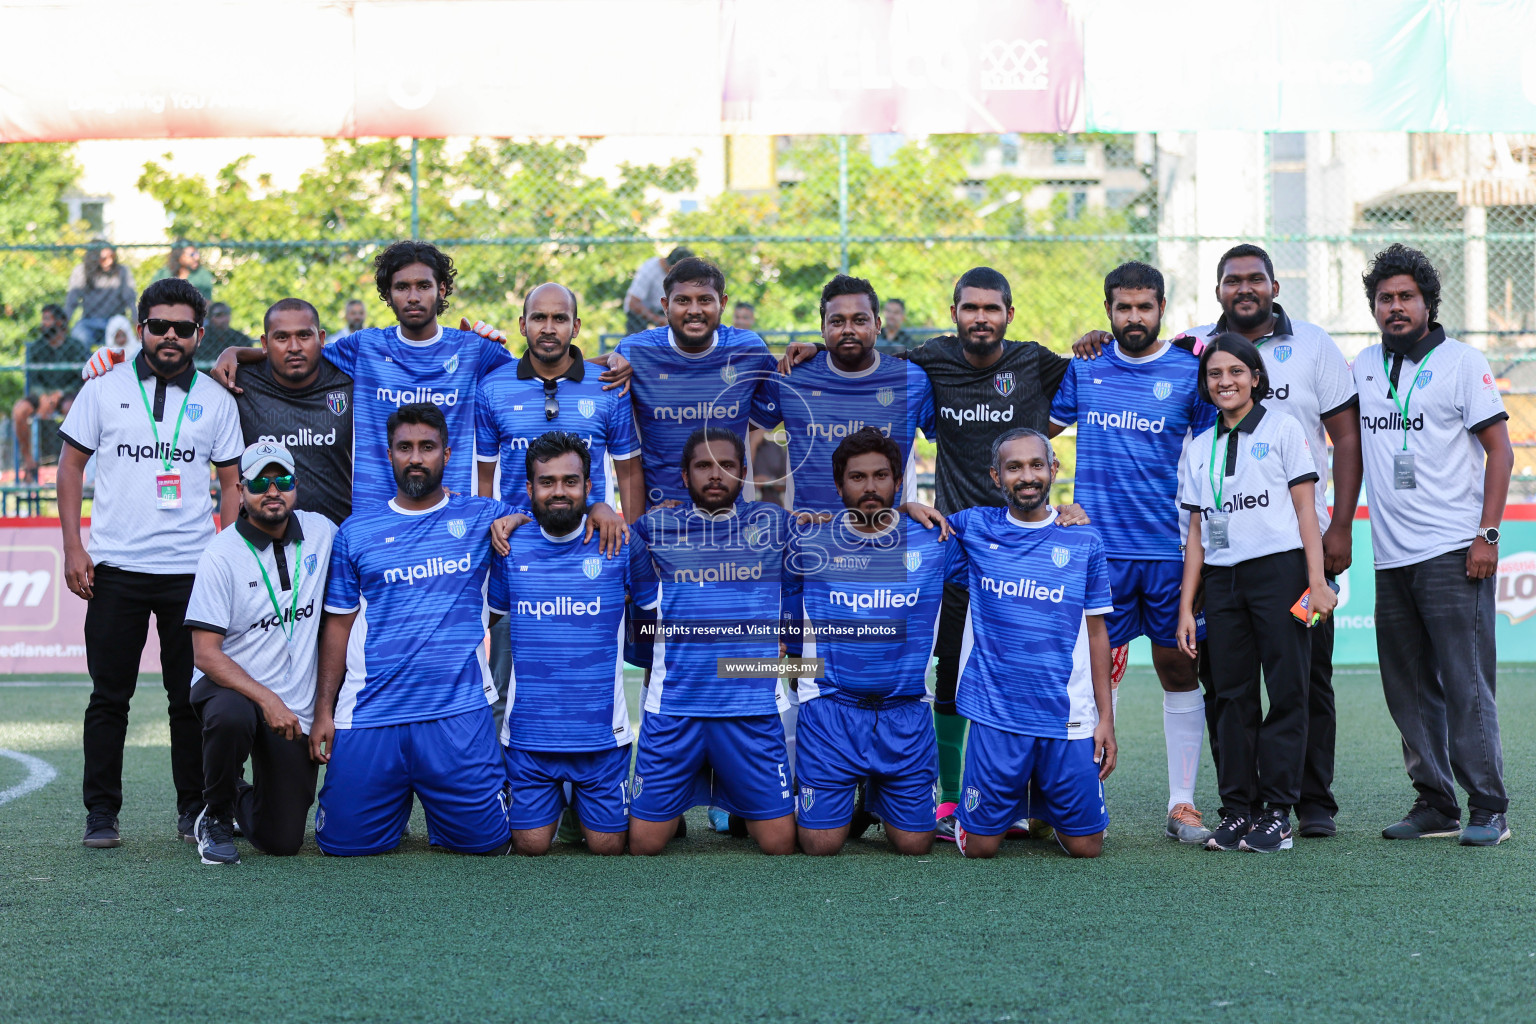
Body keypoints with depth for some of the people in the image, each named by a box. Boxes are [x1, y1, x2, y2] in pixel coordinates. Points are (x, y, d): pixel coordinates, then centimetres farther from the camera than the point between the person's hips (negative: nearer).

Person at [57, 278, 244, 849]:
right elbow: (71, 465, 7)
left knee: (192, 696, 4)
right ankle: (101, 812, 9)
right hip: (115, 567, -1)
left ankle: (195, 810, 14)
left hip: (192, 569, 1)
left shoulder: (216, 401, 8)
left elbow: (232, 483, 11)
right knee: (110, 695, 2)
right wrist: (73, 548, -1)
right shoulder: (104, 390, 5)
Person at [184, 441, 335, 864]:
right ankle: (216, 814, -11)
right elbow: (205, 654, -16)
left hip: (297, 709, 3)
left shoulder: (321, 532, 0)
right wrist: (266, 700, -25)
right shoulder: (221, 555, -12)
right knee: (231, 718, -40)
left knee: (282, 842, -1)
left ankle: (241, 800, 35)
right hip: (228, 686, -3)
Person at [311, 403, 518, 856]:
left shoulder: (481, 518, 7)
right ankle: (398, 800, 30)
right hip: (370, 713, 1)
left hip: (459, 711, -1)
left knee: (486, 839, -5)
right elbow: (339, 624, 10)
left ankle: (436, 804, 28)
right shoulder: (355, 531, 10)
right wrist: (323, 710, 5)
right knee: (346, 842, -3)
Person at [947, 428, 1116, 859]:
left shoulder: (1085, 543, 4)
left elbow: (1096, 633, 8)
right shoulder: (972, 529, 3)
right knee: (980, 846, 1)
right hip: (996, 714, 0)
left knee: (1086, 846, 2)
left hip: (1068, 716, 1)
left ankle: (1044, 810, 34)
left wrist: (1106, 717, 4)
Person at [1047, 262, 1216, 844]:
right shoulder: (1084, 368, 7)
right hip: (1096, 545, 1)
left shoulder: (1189, 372, 2)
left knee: (1178, 671, 5)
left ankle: (1181, 805, 11)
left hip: (1170, 549, 0)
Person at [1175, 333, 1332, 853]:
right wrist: (1186, 607, 9)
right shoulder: (1198, 448, 15)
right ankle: (1237, 809, 7)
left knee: (1286, 690, -4)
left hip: (1280, 571, -4)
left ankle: (1277, 812, 0)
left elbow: (1306, 510, 0)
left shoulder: (1282, 430, 4)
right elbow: (1197, 532, 15)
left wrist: (1316, 582, -9)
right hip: (1222, 580, 4)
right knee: (1231, 695, 2)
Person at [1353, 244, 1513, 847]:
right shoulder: (1365, 366, 13)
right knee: (1408, 688, 7)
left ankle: (1487, 807, -3)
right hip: (1391, 555, 6)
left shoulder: (1462, 362, -1)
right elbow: (1351, 444, 25)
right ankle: (1434, 803, 14)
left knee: (1465, 683, -8)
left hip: (1453, 551, -6)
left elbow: (1499, 450, -3)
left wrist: (1487, 534, -11)